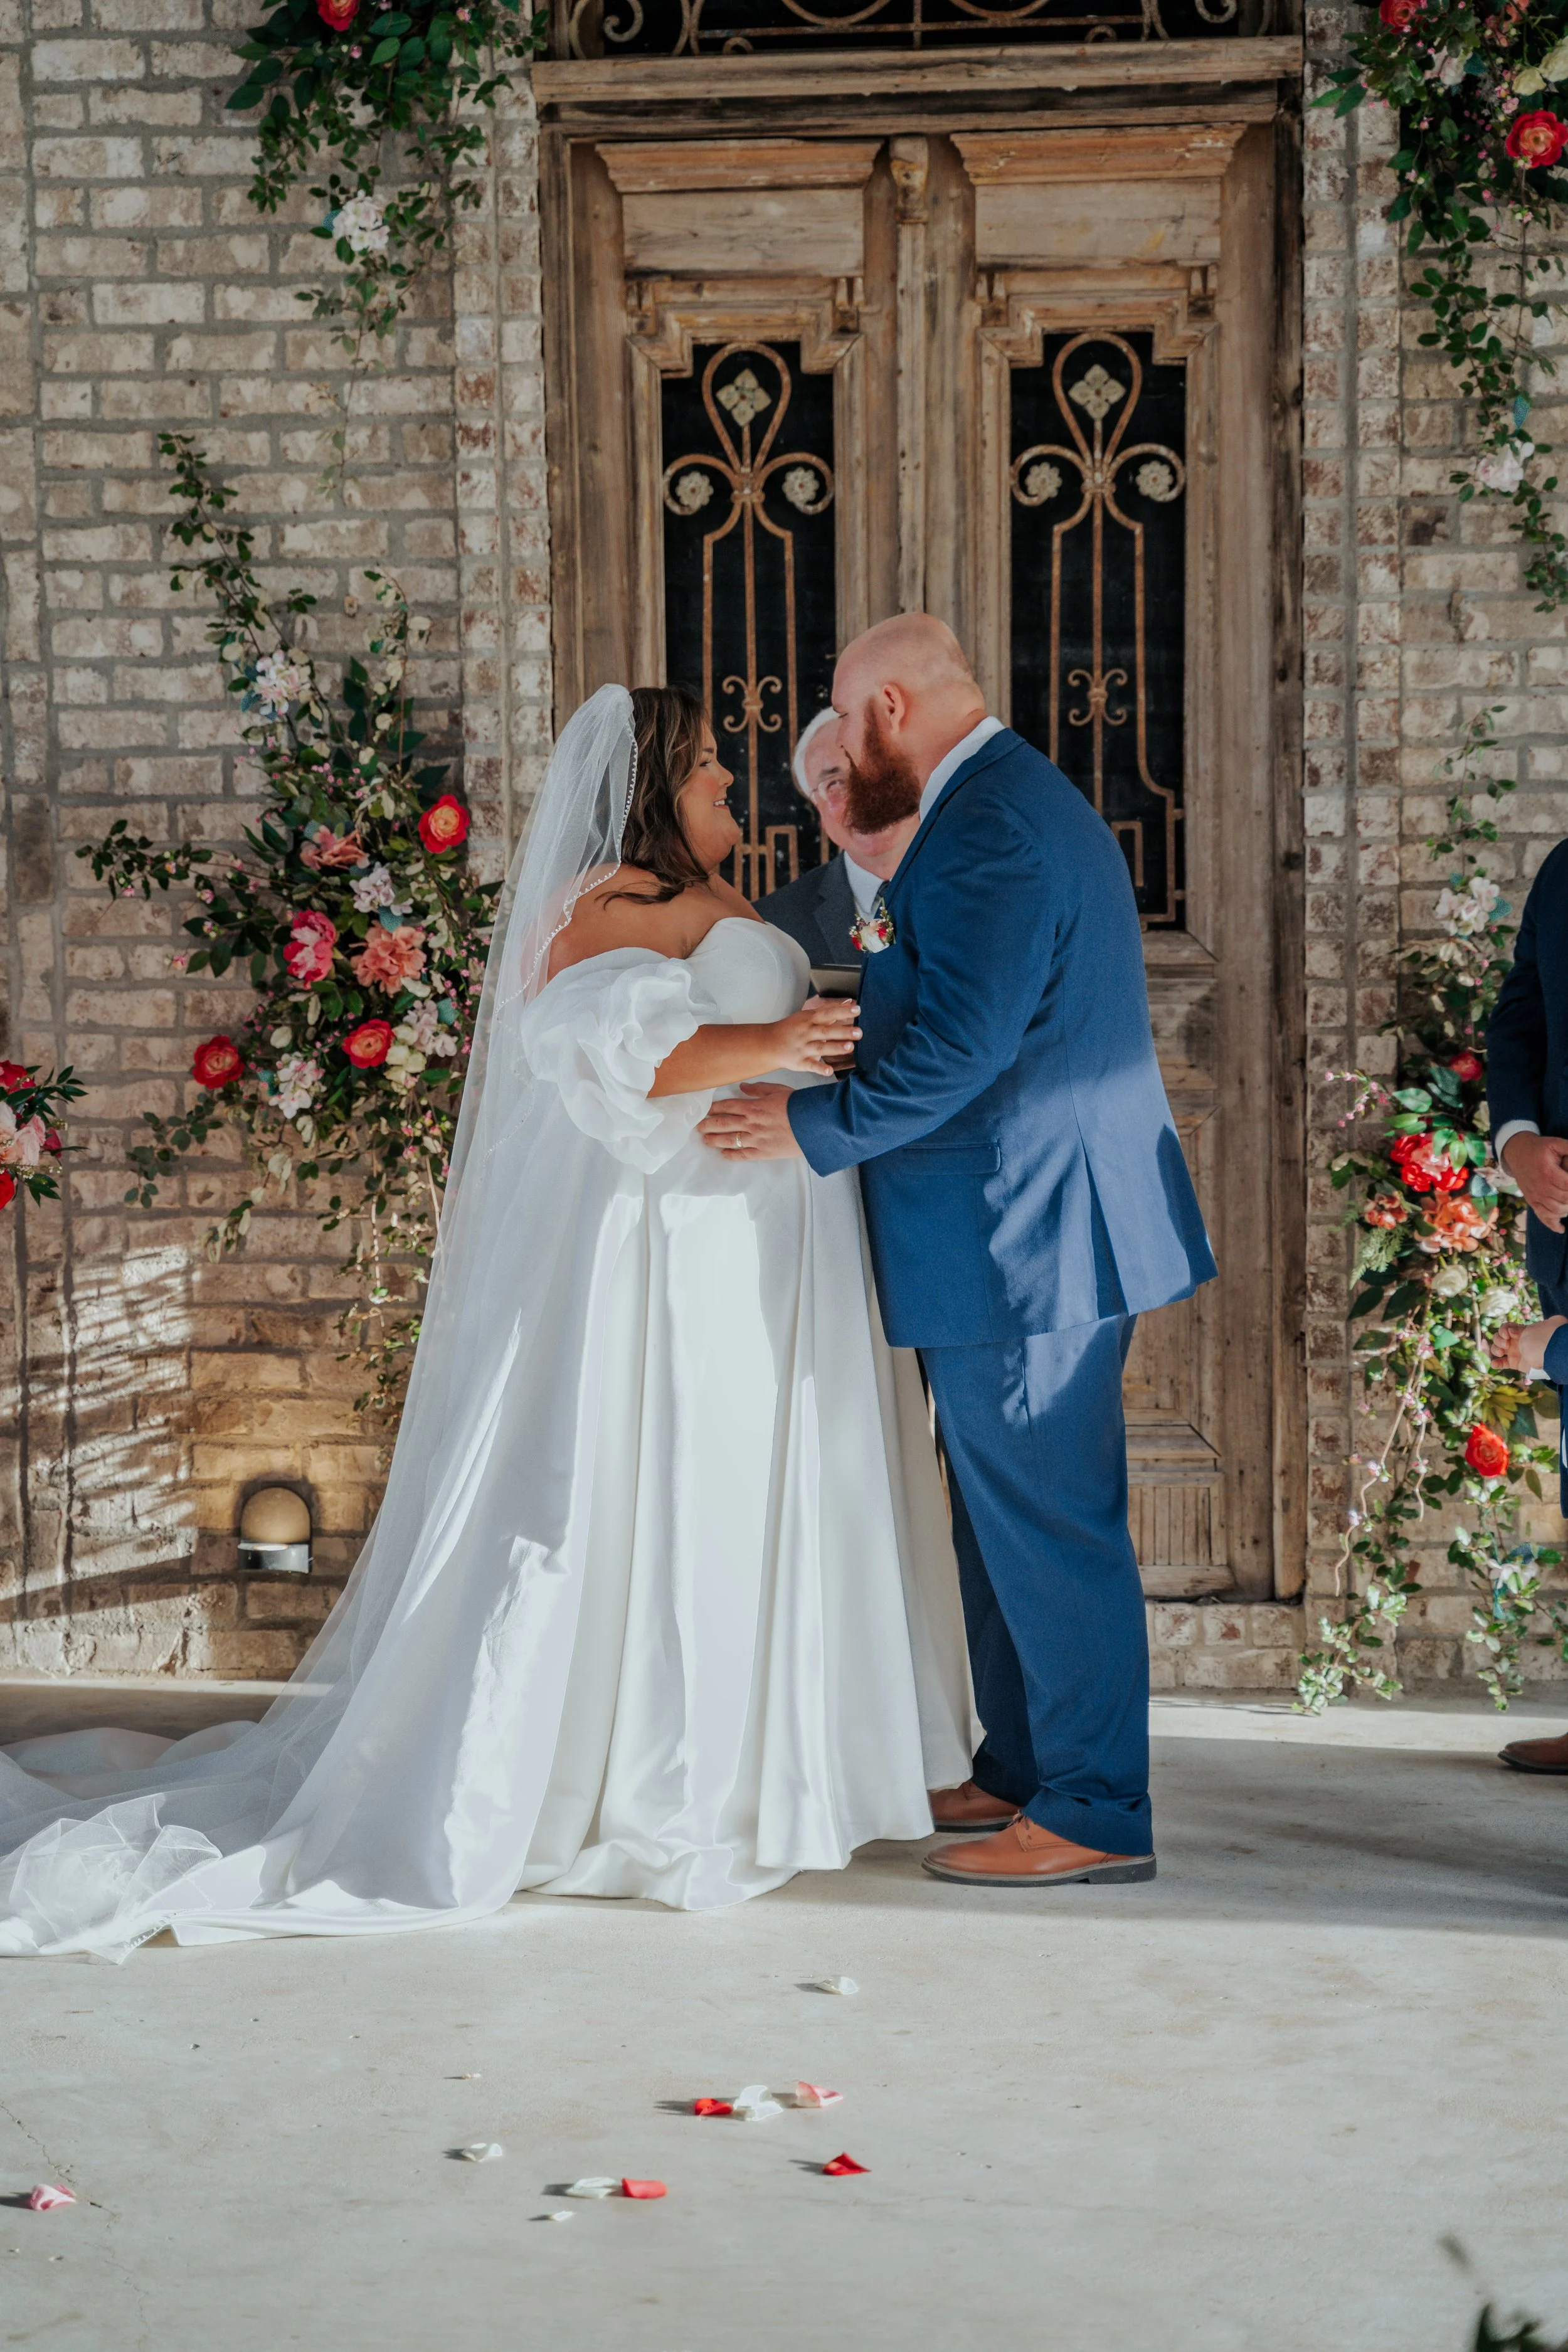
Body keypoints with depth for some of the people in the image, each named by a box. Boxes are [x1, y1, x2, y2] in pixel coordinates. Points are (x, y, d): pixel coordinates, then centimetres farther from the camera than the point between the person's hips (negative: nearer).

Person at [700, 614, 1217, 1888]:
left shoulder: (989, 829, -18)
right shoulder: (1020, 804, 17)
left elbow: (962, 1045, -25)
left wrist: (815, 1125, -17)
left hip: (1023, 1242, -11)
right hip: (1034, 1228, 11)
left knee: (1047, 1526, -4)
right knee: (1009, 1519, 18)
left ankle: (1095, 1816, 3)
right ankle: (1024, 1771, 28)